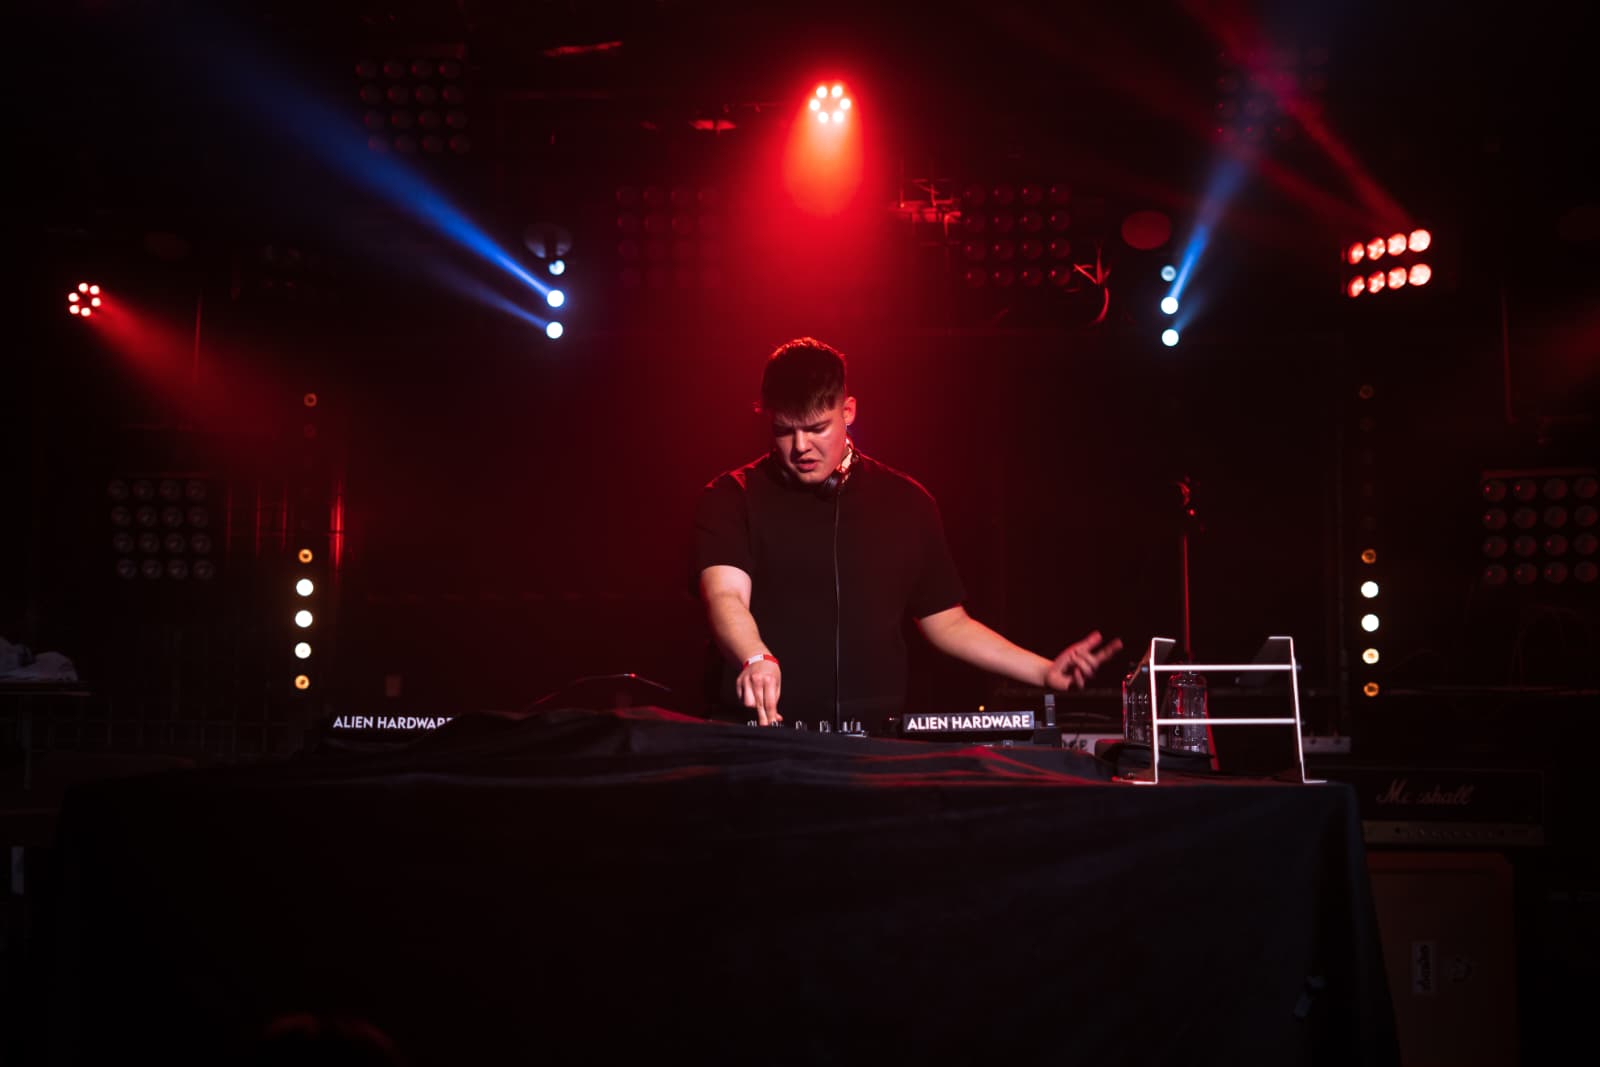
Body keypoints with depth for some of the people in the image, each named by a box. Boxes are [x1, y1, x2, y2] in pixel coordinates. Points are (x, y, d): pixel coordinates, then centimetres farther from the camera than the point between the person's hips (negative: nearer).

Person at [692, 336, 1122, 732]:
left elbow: (947, 622, 18)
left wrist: (1045, 671, 8)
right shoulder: (732, 499, 3)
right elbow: (725, 596, -13)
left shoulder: (906, 503, 12)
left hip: (874, 742, 2)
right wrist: (757, 659, -34)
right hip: (756, 738, -2)